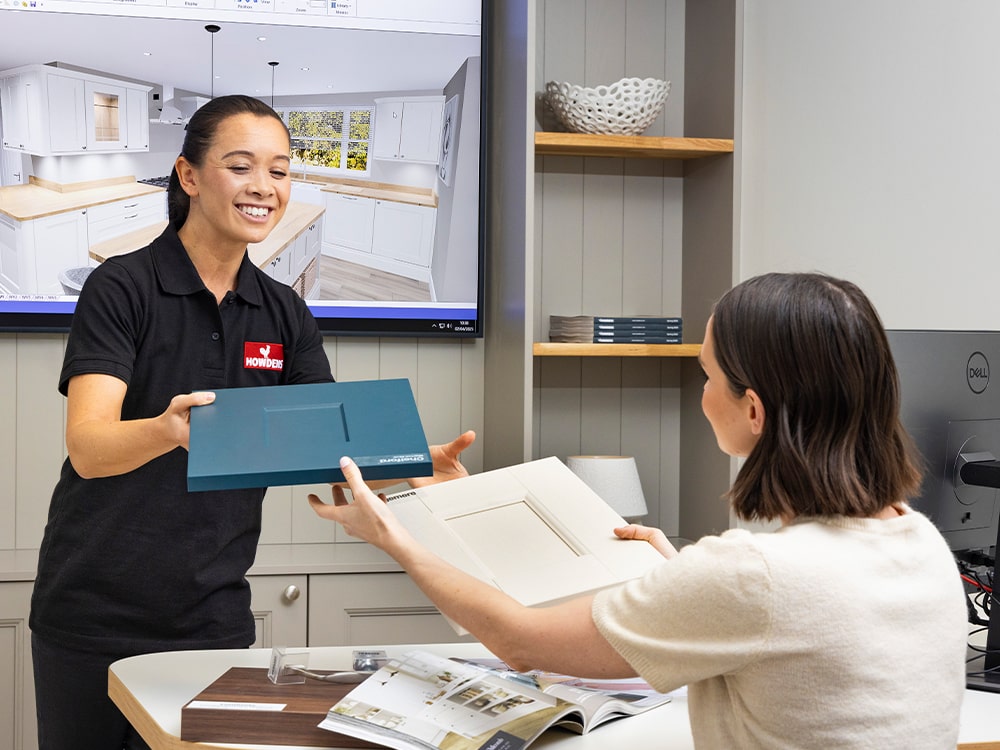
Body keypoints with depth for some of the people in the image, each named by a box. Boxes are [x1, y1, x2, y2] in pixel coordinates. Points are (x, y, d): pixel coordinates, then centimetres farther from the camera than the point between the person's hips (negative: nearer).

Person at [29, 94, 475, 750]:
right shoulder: (122, 288, -10)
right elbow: (87, 447, -22)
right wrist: (168, 430, -44)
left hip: (214, 616, 4)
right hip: (94, 611, -3)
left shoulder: (285, 315, 6)